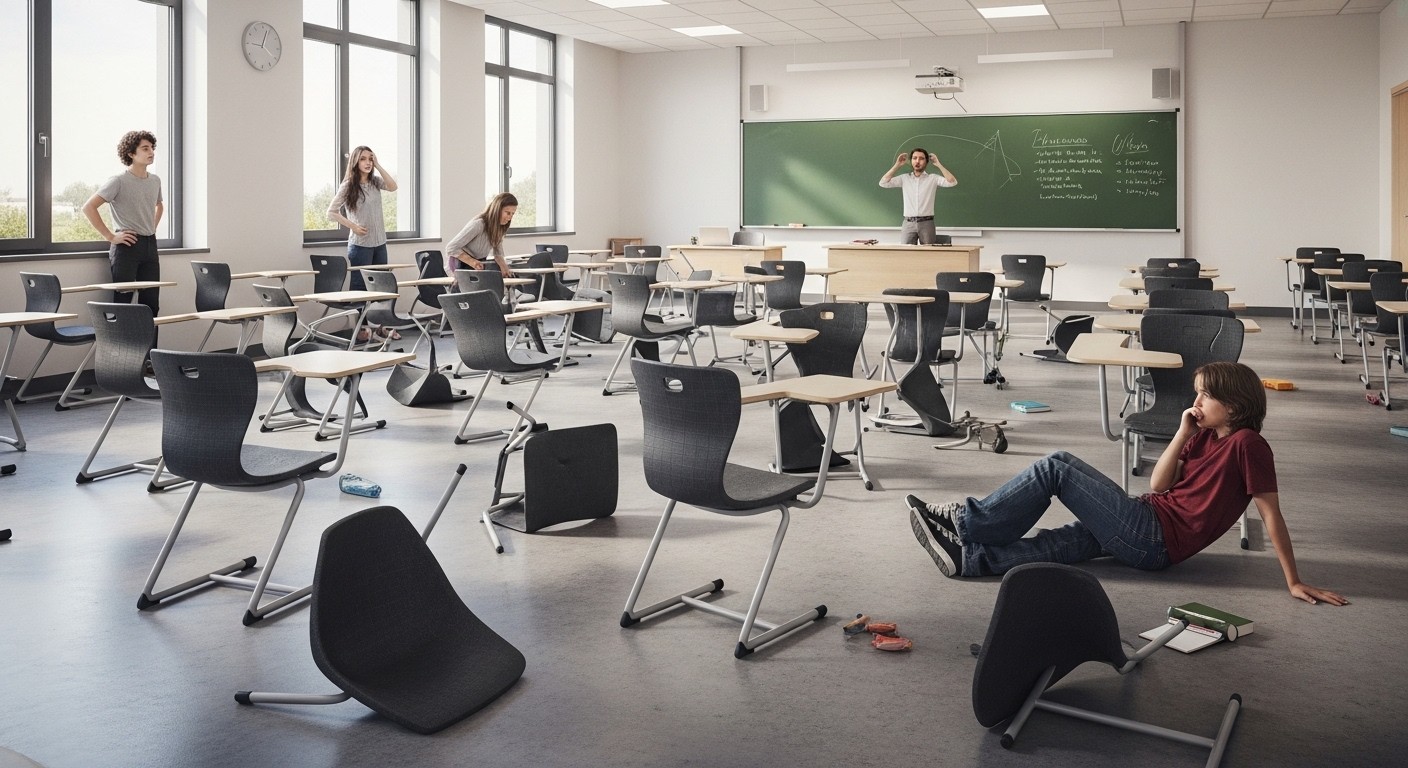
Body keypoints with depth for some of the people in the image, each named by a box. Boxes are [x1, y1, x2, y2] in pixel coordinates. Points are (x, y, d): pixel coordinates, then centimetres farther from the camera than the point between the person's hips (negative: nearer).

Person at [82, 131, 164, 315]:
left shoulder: (155, 180, 12)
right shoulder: (119, 181, -9)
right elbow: (89, 207, -14)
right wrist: (110, 237, -14)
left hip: (150, 245, 6)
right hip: (127, 245, -6)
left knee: (151, 303, 4)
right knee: (123, 302, -6)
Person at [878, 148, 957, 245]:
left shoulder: (933, 178, 4)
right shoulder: (904, 178, 9)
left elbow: (952, 182, -8)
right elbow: (883, 183, 1)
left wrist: (938, 165, -6)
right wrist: (897, 165, 0)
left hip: (926, 223, -1)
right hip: (908, 223, 1)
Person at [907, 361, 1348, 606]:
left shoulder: (1246, 444, -9)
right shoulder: (1205, 436, 16)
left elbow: (1271, 514, -12)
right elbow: (1158, 486, 10)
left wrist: (1294, 582, -15)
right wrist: (1183, 434, 2)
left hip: (1154, 538, -8)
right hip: (1147, 528, 8)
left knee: (1058, 468, -10)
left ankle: (965, 521, -5)